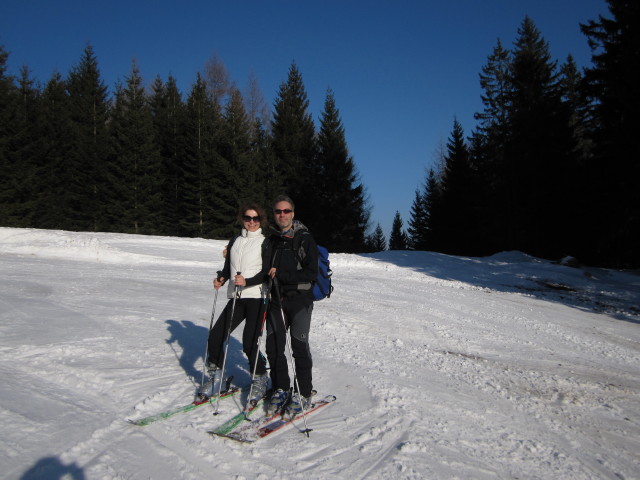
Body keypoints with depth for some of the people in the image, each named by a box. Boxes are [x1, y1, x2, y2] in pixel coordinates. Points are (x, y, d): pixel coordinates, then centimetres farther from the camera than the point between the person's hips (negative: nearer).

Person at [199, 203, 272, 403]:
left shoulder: (265, 242, -1)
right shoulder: (235, 241, 16)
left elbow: (267, 272, -8)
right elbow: (228, 267, 18)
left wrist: (247, 282, -22)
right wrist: (221, 279, -2)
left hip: (256, 297, -5)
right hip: (236, 297, 5)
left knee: (249, 343, -10)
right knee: (215, 337, 0)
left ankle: (260, 379, 14)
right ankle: (216, 378, 19)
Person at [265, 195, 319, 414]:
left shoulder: (305, 239, -5)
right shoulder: (271, 239, 12)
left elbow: (311, 273, -12)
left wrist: (281, 275, -16)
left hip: (299, 300, -5)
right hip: (276, 300, 5)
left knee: (299, 346, -2)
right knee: (273, 346, 4)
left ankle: (303, 393, 11)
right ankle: (281, 389, 20)